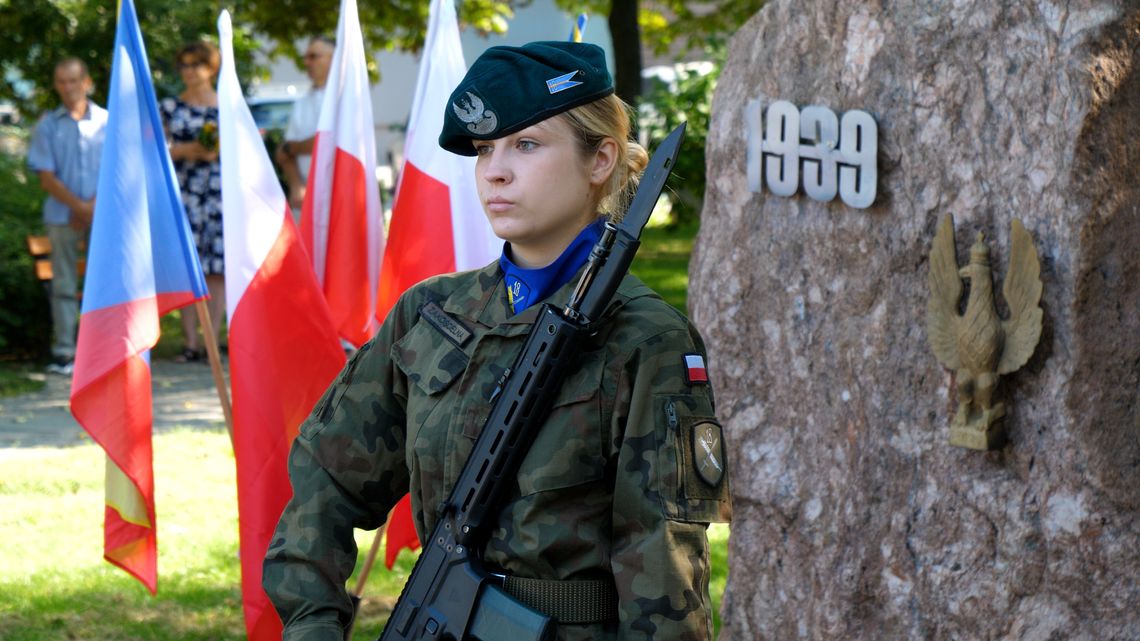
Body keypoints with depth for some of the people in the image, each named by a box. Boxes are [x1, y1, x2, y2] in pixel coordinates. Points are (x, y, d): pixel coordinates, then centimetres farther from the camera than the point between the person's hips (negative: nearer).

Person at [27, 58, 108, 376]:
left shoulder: (107, 122, 6)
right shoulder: (48, 125, 6)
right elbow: (46, 177, 0)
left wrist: (95, 205, -8)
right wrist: (78, 205, -11)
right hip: (62, 215, 0)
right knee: (64, 285, 0)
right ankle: (63, 352, 2)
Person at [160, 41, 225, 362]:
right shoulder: (170, 107, 10)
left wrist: (219, 151, -8)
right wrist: (188, 150, -9)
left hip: (220, 190, 0)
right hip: (182, 191, 0)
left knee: (217, 269, -4)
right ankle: (191, 342, 0)